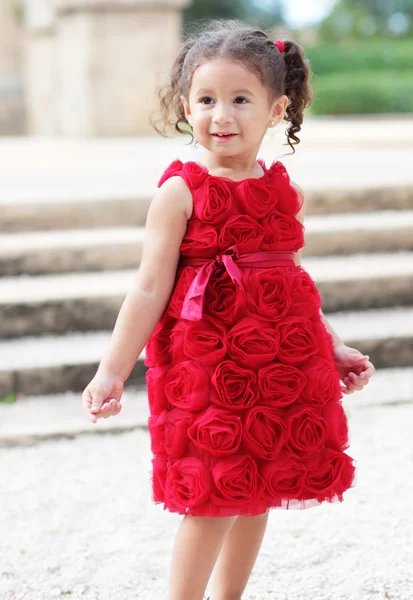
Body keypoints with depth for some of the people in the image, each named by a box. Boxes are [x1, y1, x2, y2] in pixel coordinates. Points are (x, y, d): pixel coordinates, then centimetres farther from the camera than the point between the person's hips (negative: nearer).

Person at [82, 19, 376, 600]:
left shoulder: (283, 191, 8)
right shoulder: (181, 191, -7)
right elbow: (150, 289, -8)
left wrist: (333, 347, 20)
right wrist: (113, 370, -12)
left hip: (282, 365, 5)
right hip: (206, 365, -5)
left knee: (257, 494, 13)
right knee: (211, 498, -4)